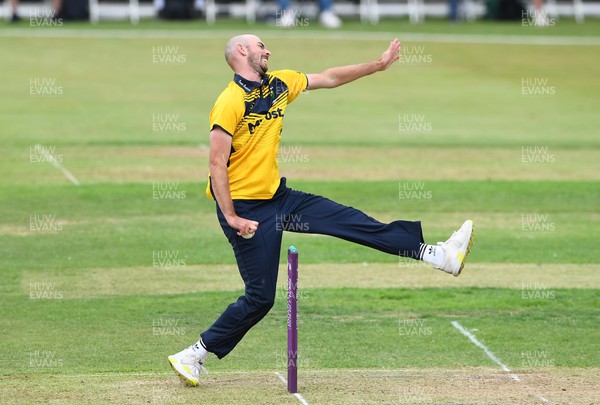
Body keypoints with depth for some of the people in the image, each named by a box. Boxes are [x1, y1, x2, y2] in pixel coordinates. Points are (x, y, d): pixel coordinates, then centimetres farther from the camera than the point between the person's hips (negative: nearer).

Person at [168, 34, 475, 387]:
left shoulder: (279, 84, 7)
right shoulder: (231, 101, -17)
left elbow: (330, 78, 18)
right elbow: (217, 165, -19)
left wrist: (379, 65, 16)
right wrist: (231, 218, -22)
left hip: (278, 197, 8)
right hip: (246, 208, -8)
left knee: (350, 221, 1)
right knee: (260, 297, -6)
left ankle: (436, 254, 1)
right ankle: (194, 355, 4)